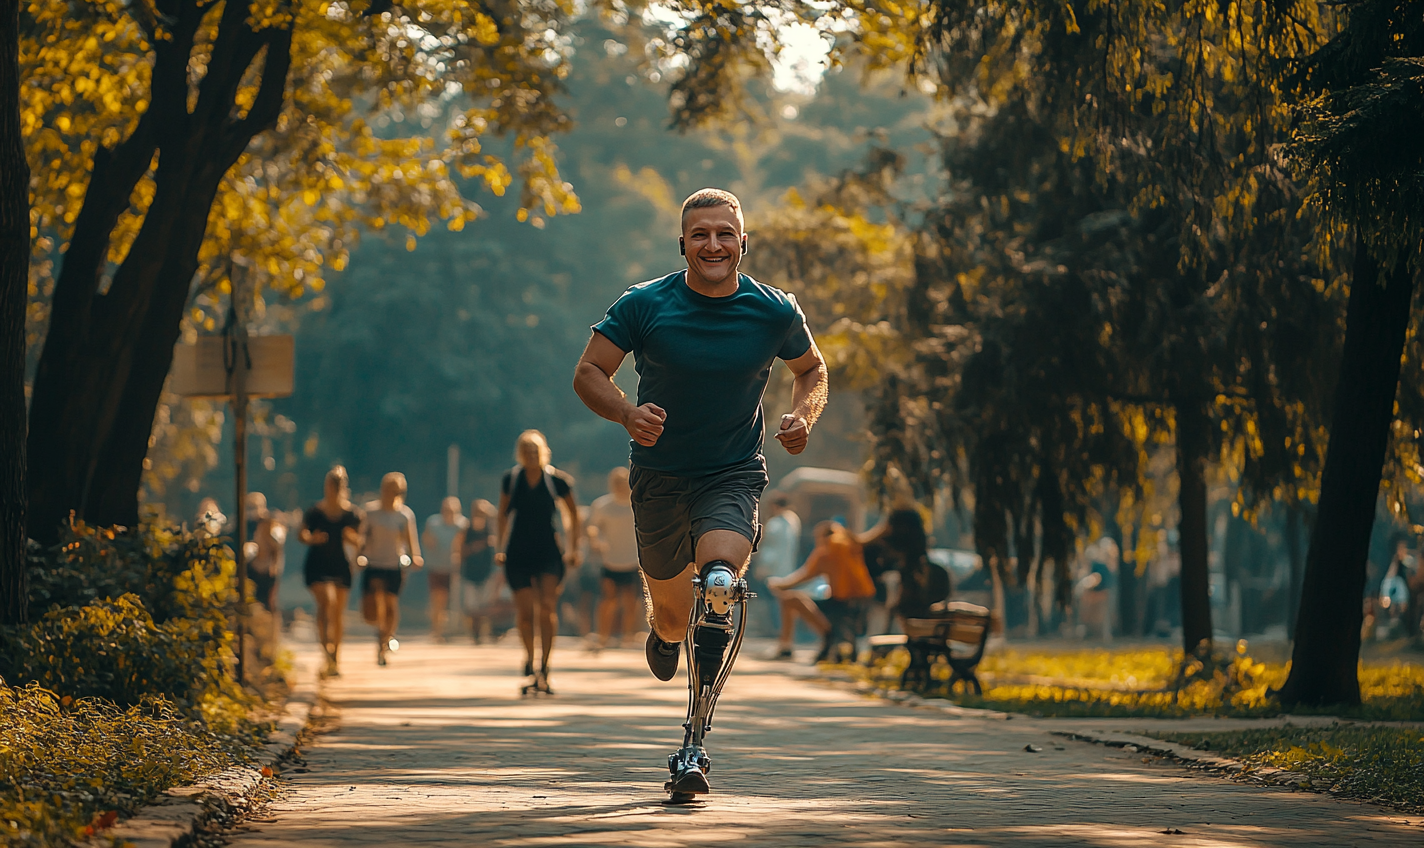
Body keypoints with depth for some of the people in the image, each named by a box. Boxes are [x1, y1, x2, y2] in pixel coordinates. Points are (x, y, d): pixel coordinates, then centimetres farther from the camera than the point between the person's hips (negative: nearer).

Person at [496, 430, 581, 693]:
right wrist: (501, 548, 14)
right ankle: (529, 663, 19)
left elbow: (572, 515, 11)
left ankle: (544, 666, -13)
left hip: (549, 553, -1)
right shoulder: (510, 480, 3)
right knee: (525, 611, -3)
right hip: (518, 553, 1)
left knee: (547, 605, -17)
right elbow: (503, 516, 16)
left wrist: (573, 549, 8)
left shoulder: (557, 480, -2)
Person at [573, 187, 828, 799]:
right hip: (658, 477, 1)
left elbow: (811, 369, 14)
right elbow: (589, 372, -4)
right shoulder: (644, 305, -9)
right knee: (672, 614, 10)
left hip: (733, 475, -1)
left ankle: (693, 744, -26)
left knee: (720, 583, -28)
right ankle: (665, 632, 53)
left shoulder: (775, 312, -5)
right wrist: (627, 413, -23)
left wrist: (803, 415, -7)